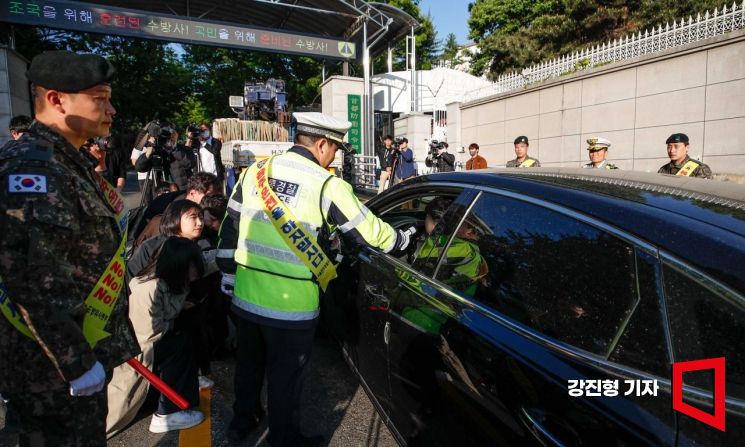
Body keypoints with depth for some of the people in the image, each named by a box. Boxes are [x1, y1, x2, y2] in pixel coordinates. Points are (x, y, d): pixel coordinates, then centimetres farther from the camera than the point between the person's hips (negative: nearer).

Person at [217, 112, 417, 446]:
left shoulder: (255, 172, 1)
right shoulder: (328, 186, -14)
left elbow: (229, 229, 5)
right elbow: (369, 232, -6)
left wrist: (229, 277, 16)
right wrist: (403, 239, 13)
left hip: (245, 298, 6)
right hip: (291, 306, -5)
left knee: (249, 363, 26)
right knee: (285, 375, 15)